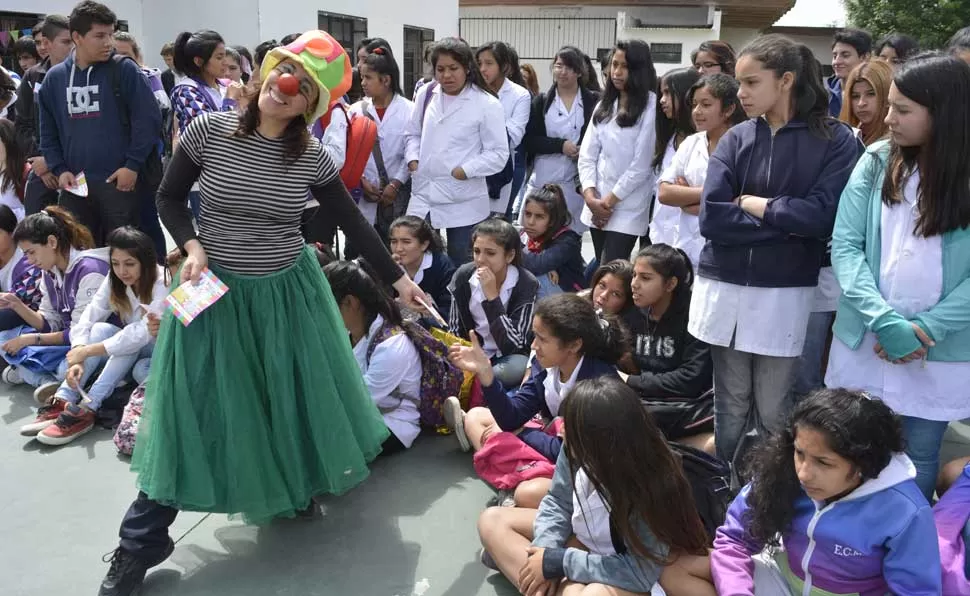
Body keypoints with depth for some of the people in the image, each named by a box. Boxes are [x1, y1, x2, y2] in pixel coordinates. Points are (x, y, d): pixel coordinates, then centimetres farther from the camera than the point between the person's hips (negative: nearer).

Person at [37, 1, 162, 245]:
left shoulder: (124, 70, -3)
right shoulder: (55, 78, 9)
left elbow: (149, 119, -7)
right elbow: (48, 132, 15)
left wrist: (133, 165, -11)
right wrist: (59, 169, 1)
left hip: (120, 182, -4)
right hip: (75, 185, 4)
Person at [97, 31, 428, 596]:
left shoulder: (312, 157, -7)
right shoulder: (209, 130, -10)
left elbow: (354, 221, 1)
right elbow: (170, 198, 1)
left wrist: (398, 278, 0)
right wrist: (192, 246, -16)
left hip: (288, 290, 2)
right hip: (214, 289, -1)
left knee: (295, 395, 14)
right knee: (188, 408, 2)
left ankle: (298, 488, 43)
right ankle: (141, 543, 15)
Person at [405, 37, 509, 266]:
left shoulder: (487, 104, -10)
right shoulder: (426, 94, 4)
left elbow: (498, 154, -10)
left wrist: (464, 170, -18)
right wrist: (413, 159, -2)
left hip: (464, 202, -4)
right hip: (423, 195, 4)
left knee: (460, 265, 10)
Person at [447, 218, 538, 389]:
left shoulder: (526, 285, -19)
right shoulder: (463, 276, -7)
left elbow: (513, 345, -25)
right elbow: (454, 330, 3)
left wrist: (492, 296, -30)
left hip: (510, 357, -2)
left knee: (516, 368, -36)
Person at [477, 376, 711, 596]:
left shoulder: (656, 486, -34)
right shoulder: (577, 451, -23)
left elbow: (641, 572, -30)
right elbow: (557, 502, -5)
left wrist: (556, 561, -29)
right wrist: (544, 550, -24)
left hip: (624, 576, -5)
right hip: (584, 537, 5)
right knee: (492, 519, -1)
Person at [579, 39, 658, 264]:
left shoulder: (651, 106, -8)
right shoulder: (604, 105, 13)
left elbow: (641, 163, -11)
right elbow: (587, 155, 7)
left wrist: (610, 200, -8)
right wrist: (590, 196, -7)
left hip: (627, 209, -6)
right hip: (597, 207, 6)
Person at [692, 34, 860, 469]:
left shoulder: (835, 140, -3)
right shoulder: (735, 140, 4)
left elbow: (823, 216, -15)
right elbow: (711, 218, -8)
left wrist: (755, 205, -6)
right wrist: (785, 223, -12)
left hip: (784, 294, -2)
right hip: (724, 288, 2)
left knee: (772, 413, 6)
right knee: (730, 408, 12)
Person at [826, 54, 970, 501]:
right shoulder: (876, 163, -1)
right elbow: (845, 245, -6)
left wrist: (924, 330, -16)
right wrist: (883, 319, -16)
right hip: (863, 342, 2)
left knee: (919, 457, 13)